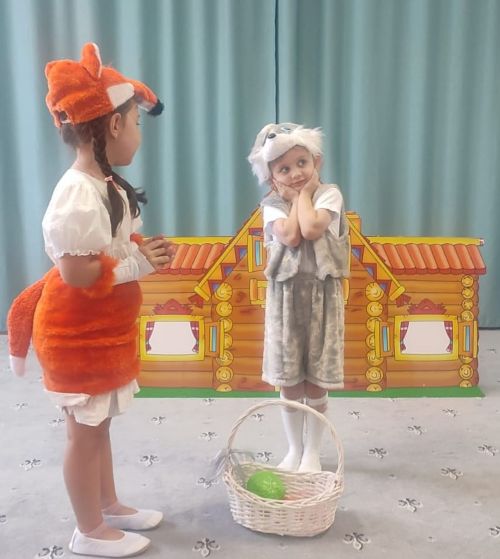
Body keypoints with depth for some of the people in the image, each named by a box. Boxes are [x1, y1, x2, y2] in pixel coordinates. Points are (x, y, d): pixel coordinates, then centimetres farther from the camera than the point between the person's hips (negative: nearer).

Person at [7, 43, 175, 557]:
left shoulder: (105, 184, 6)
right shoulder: (80, 194, -26)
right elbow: (76, 271, -29)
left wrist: (141, 252, 0)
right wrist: (139, 266, -21)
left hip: (102, 328, 9)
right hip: (77, 334, -9)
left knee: (98, 424, 21)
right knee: (85, 430, 7)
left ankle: (108, 506, 39)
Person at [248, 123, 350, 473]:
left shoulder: (329, 194, -3)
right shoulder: (272, 204, 0)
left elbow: (312, 229, -22)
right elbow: (290, 236, -20)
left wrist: (304, 192, -8)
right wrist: (294, 196, -7)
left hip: (322, 293, -1)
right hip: (286, 295, 1)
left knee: (316, 382, 6)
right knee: (288, 381, 9)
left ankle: (312, 452, 24)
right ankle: (294, 449, 28)